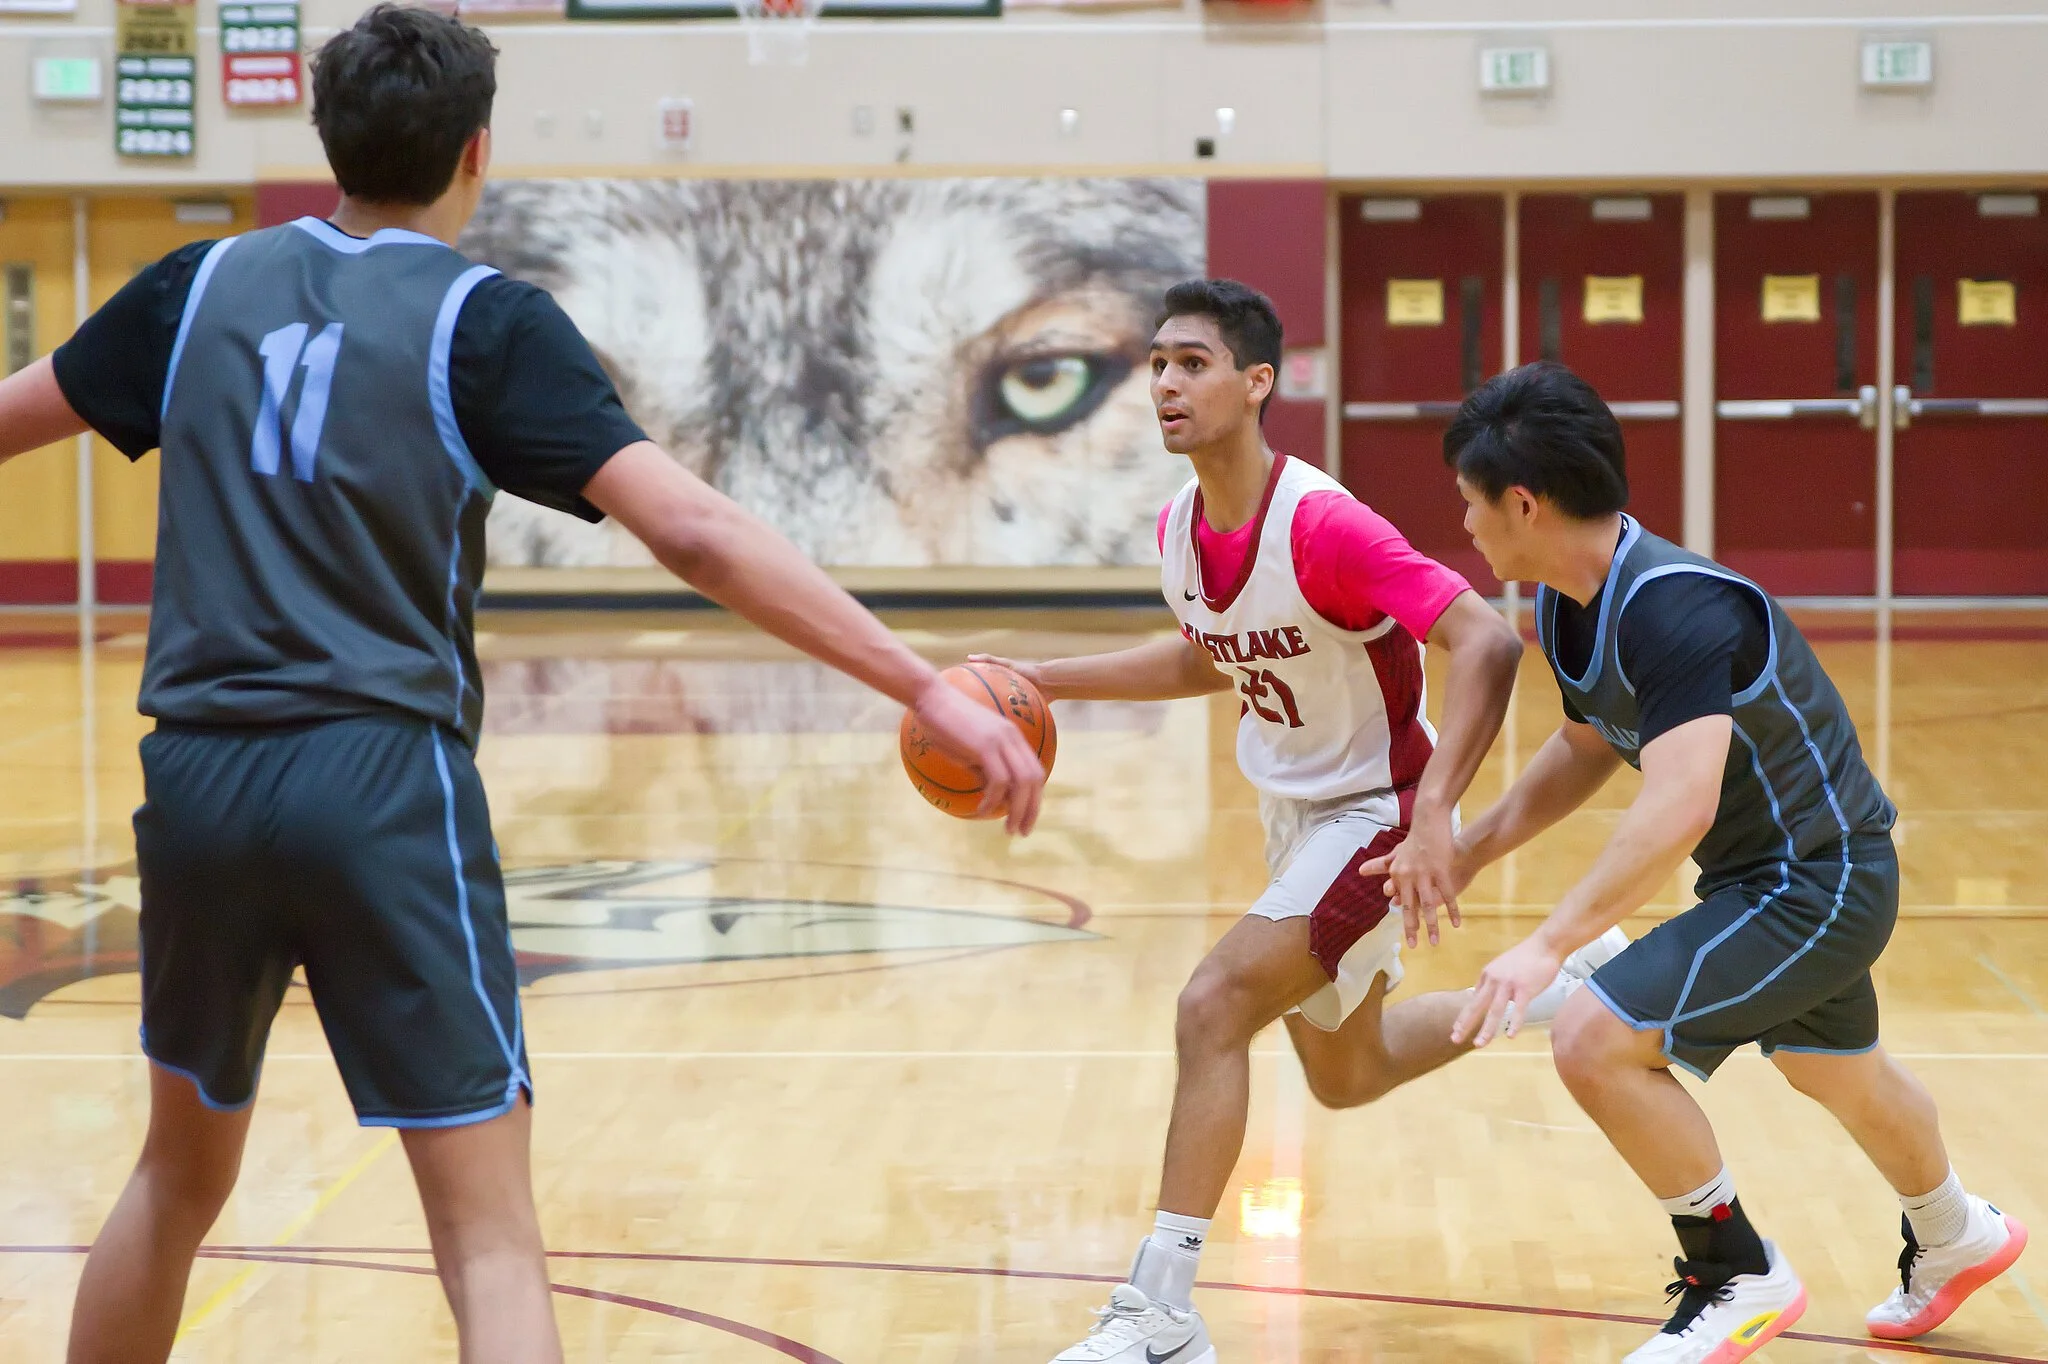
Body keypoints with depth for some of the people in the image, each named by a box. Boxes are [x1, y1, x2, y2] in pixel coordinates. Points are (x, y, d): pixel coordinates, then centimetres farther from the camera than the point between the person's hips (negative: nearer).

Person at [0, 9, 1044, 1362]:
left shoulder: (207, 283, 10)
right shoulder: (486, 320, -3)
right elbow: (695, 531, -14)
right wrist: (926, 689, -14)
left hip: (198, 780, 5)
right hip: (382, 783, -5)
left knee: (181, 1171, 25)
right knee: (490, 1235, -4)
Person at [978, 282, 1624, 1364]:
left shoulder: (1319, 524, -29)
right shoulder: (1179, 528, -4)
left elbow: (1486, 643, -34)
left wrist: (1433, 817, -42)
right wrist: (1039, 682, 9)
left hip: (1376, 809, -9)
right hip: (1294, 812, 9)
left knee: (1214, 1007, -22)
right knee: (1344, 1076, 21)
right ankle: (1554, 986, 45)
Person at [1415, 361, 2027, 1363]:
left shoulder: (1674, 608, -32)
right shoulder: (1566, 605, -2)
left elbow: (1680, 806, -42)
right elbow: (1586, 747, 17)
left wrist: (1549, 946, -46)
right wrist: (1470, 850, 8)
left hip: (1816, 884, -10)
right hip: (1775, 873, 10)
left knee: (1596, 1039, -20)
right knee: (1837, 1075, 32)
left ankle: (1740, 1278, -1)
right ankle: (1954, 1237, 60)